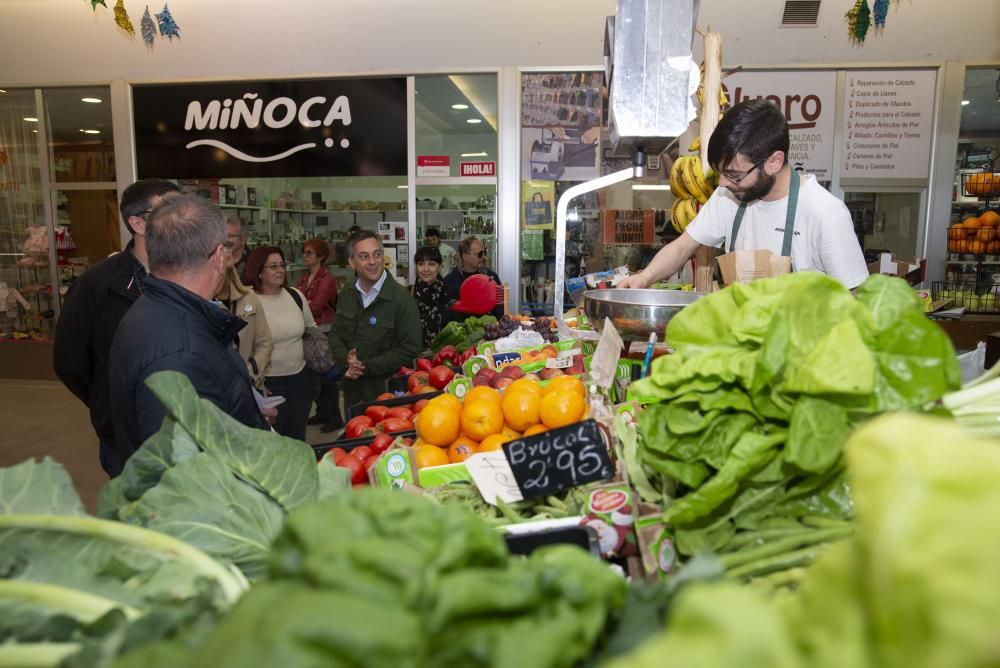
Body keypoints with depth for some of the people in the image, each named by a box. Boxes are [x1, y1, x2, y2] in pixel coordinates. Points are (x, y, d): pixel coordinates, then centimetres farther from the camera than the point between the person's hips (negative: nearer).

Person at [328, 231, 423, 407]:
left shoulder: (401, 298, -16)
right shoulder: (346, 296, 5)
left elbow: (411, 349, -19)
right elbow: (335, 334, 12)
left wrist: (367, 367, -18)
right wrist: (346, 358, -10)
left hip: (388, 391, -6)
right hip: (352, 390, 6)